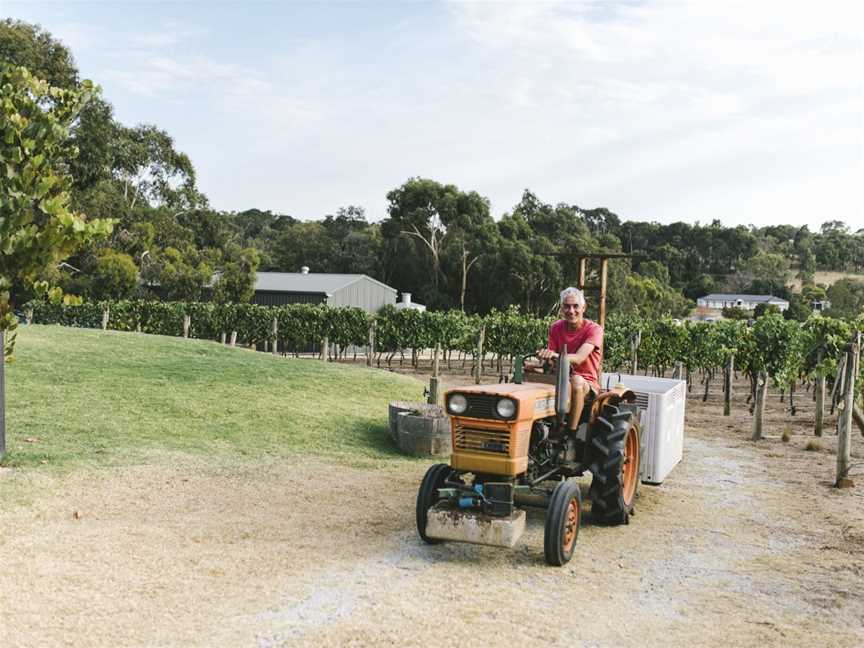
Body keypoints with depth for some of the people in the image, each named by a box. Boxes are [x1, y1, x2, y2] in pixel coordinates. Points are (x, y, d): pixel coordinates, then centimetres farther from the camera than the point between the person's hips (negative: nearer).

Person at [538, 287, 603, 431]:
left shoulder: (594, 329, -10)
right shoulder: (556, 328, 5)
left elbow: (578, 358, -27)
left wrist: (556, 356, -46)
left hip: (587, 384, -3)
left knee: (576, 381, -38)